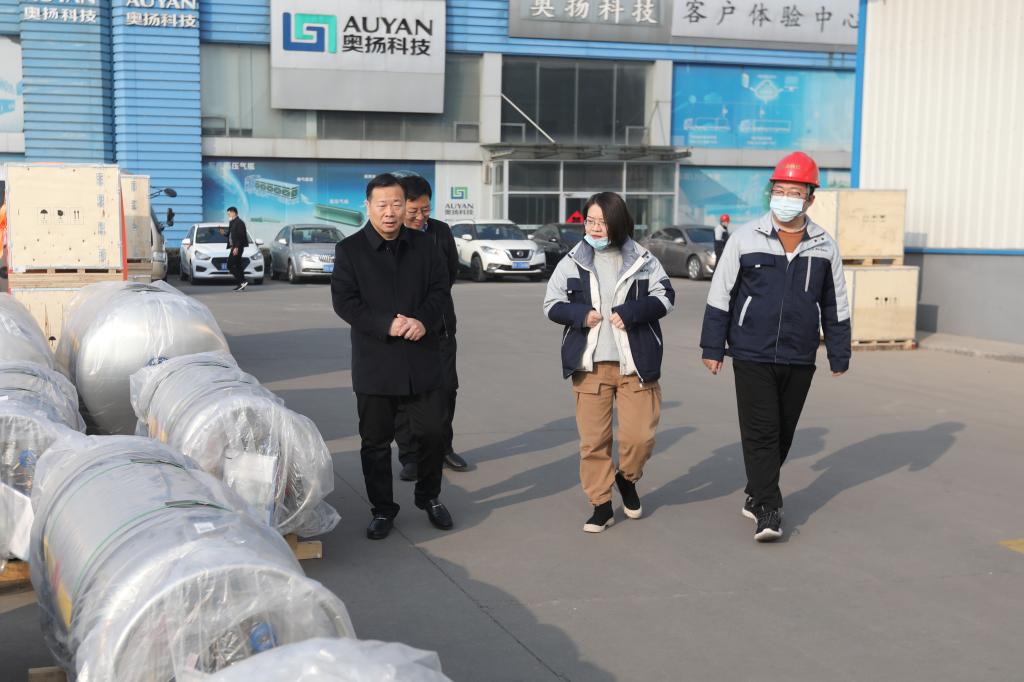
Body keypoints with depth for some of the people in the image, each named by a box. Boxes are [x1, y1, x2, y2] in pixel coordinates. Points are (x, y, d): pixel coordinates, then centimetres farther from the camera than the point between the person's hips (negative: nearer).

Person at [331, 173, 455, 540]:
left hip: (422, 359, 2)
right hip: (374, 361, -2)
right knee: (376, 440, 7)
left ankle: (430, 497, 30)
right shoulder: (349, 249, -1)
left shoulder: (424, 245, 7)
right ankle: (382, 510, 22)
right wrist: (386, 325, -19)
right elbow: (344, 301, -8)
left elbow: (440, 289, 5)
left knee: (431, 433, 7)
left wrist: (424, 320, -15)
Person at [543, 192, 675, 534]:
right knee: (593, 439, 2)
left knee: (640, 436, -1)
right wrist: (581, 315, -13)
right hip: (590, 364, 1)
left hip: (635, 364, 0)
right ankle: (601, 505, 16)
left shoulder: (642, 260, 4)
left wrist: (629, 312, -14)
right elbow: (552, 305, 6)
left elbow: (665, 297, 2)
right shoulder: (572, 261, 6)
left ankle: (627, 478, 30)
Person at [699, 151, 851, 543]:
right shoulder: (745, 239, -3)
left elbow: (835, 306, 12)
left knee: (783, 434, 12)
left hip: (799, 360, 3)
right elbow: (720, 296, 1)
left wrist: (839, 356, 12)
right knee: (760, 433, -6)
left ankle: (756, 495, 29)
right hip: (752, 357, -3)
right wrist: (713, 347, -2)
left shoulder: (824, 247, 5)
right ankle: (768, 510, -2)